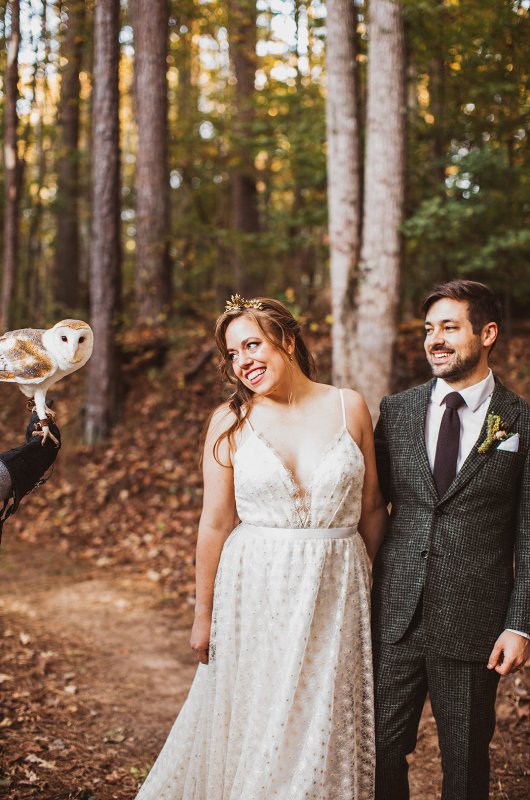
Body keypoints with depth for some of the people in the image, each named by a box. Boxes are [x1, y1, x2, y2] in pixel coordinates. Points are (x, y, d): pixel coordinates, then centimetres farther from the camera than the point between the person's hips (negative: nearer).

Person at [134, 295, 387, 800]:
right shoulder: (230, 421, -3)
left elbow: (371, 509, 5)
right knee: (253, 726, 10)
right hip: (256, 592, -1)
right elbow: (215, 523, -1)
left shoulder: (349, 408, -1)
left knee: (327, 729, 11)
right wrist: (203, 616, 2)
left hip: (336, 594, 1)